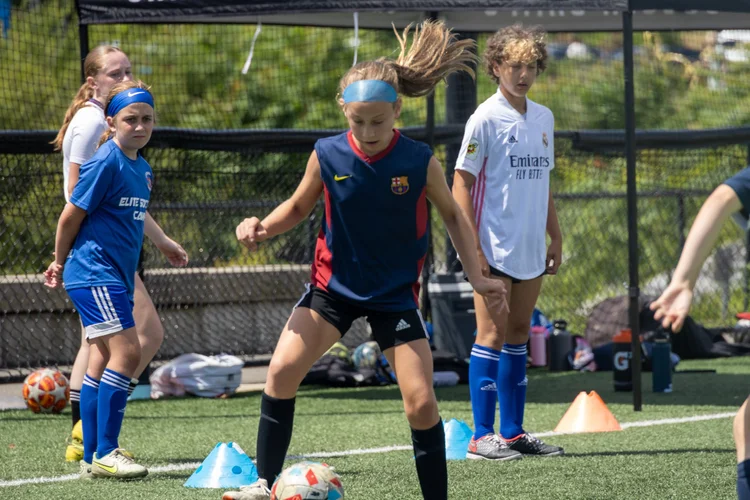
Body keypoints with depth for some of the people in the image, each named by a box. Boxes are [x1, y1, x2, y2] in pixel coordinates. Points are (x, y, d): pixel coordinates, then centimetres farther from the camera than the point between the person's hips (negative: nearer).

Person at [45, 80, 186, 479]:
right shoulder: (105, 163, -14)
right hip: (94, 275, -9)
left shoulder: (142, 169, 12)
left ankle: (91, 457, 12)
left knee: (102, 361, 9)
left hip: (116, 277, 9)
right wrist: (61, 264, 2)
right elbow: (71, 217, -8)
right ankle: (104, 454, -14)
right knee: (126, 352, -16)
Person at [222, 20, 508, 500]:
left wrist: (478, 277, -1)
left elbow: (452, 214, 3)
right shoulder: (327, 155, -12)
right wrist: (262, 228, -15)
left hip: (396, 294, -1)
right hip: (333, 283, 1)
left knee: (422, 402, -8)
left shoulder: (420, 162, -15)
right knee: (282, 370, -16)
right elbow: (299, 207, 5)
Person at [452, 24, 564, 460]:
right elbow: (462, 184, -9)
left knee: (519, 335, 10)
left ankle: (513, 432, 15)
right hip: (494, 250, -6)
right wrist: (473, 249, -14)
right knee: (492, 335, -6)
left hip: (531, 251, 6)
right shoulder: (485, 118, -9)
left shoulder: (544, 118, 11)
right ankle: (482, 437, -4)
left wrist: (556, 237, 16)